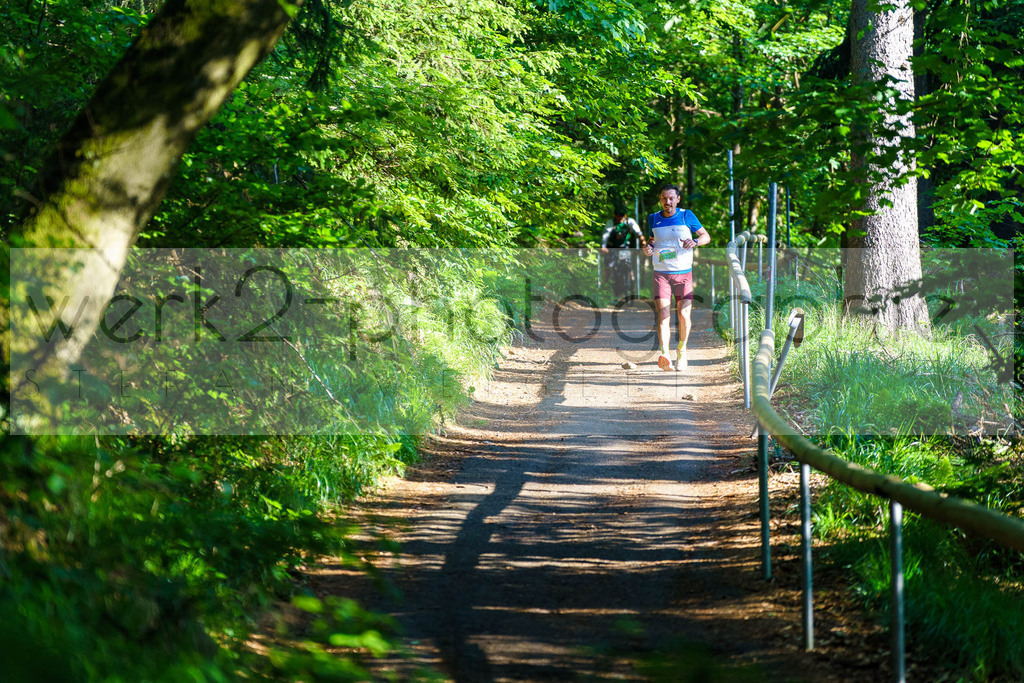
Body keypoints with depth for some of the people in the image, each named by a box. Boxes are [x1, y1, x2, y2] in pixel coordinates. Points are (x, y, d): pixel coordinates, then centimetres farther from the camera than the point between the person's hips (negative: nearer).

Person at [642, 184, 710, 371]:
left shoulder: (686, 216, 0)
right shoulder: (654, 219, 7)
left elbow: (706, 236, 6)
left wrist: (695, 241, -16)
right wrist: (648, 248, -1)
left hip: (684, 273, -1)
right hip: (661, 273, 1)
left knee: (684, 315, -3)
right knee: (663, 315, -14)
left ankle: (682, 349, 23)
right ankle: (665, 355, -25)